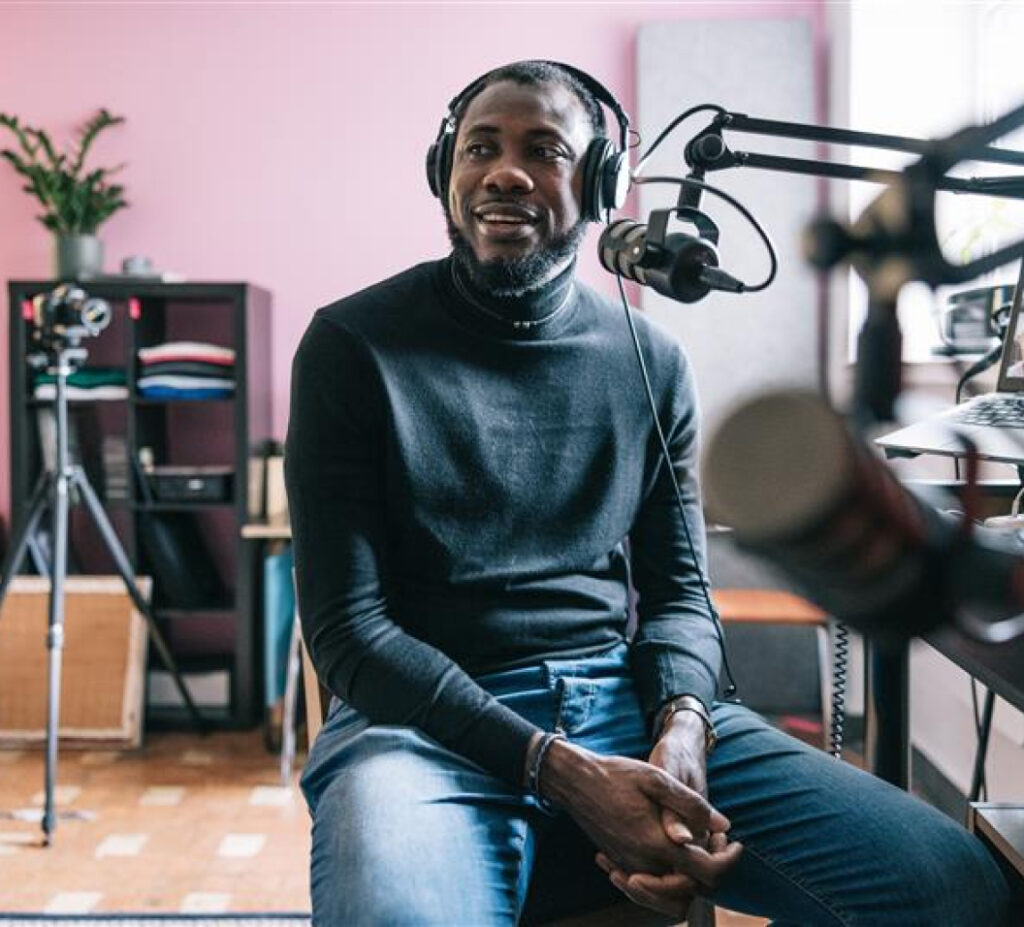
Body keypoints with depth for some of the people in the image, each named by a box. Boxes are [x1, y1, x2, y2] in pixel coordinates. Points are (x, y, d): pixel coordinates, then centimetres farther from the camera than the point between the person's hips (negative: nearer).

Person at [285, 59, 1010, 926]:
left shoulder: (652, 360, 10)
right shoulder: (354, 343, -2)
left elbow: (677, 586, 13)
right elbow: (347, 625, -6)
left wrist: (682, 725, -12)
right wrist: (564, 772, -18)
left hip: (629, 700, 5)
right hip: (426, 721, -4)